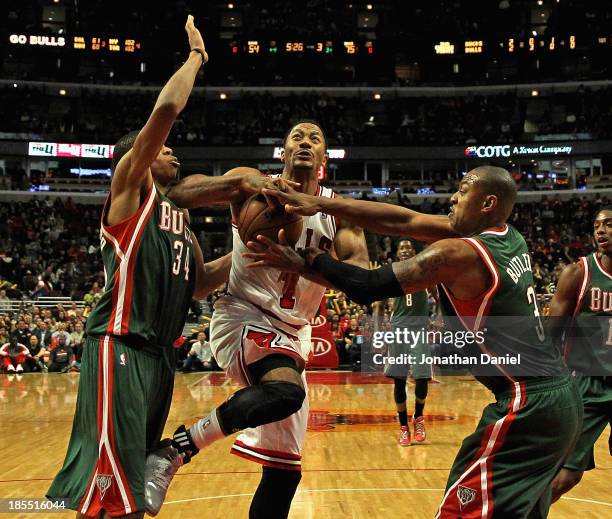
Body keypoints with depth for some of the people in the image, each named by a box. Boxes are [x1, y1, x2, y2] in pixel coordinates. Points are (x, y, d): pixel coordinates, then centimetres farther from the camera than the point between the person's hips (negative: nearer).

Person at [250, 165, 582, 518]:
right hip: (563, 399, 9)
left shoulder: (458, 253, -15)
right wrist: (322, 204, 5)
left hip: (528, 406, -9)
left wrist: (307, 261, 0)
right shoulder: (510, 238, 10)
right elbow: (405, 221, 7)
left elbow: (367, 288, -13)